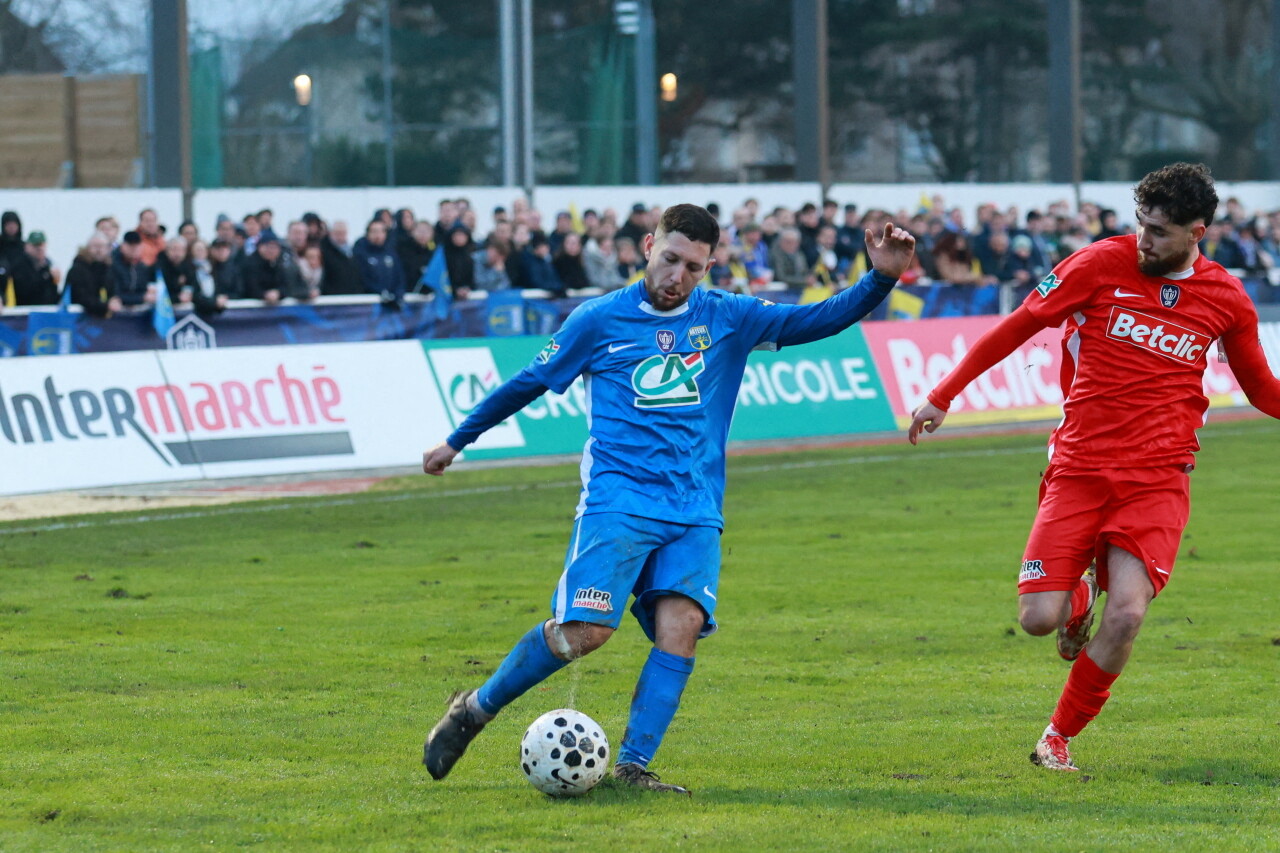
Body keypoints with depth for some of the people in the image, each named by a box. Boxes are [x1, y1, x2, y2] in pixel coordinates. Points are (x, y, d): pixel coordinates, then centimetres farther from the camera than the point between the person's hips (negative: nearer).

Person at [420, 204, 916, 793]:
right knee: (586, 629, -18)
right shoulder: (599, 320, 5)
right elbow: (528, 384, 16)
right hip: (618, 501, -3)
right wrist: (456, 442, 24)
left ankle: (633, 766, -16)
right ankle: (474, 710, 2)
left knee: (682, 624, -19)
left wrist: (881, 278, -10)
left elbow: (820, 320, 6)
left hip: (694, 512, 3)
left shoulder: (727, 319, 10)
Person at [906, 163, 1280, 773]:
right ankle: (1079, 597, 28)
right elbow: (1018, 326, 6)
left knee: (1126, 615, -19)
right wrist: (943, 396, 6)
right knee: (1038, 619, -11)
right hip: (1079, 468, 0)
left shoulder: (1226, 299, 3)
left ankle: (1058, 738, 4)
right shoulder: (1101, 264, -3)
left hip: (1158, 477, 0)